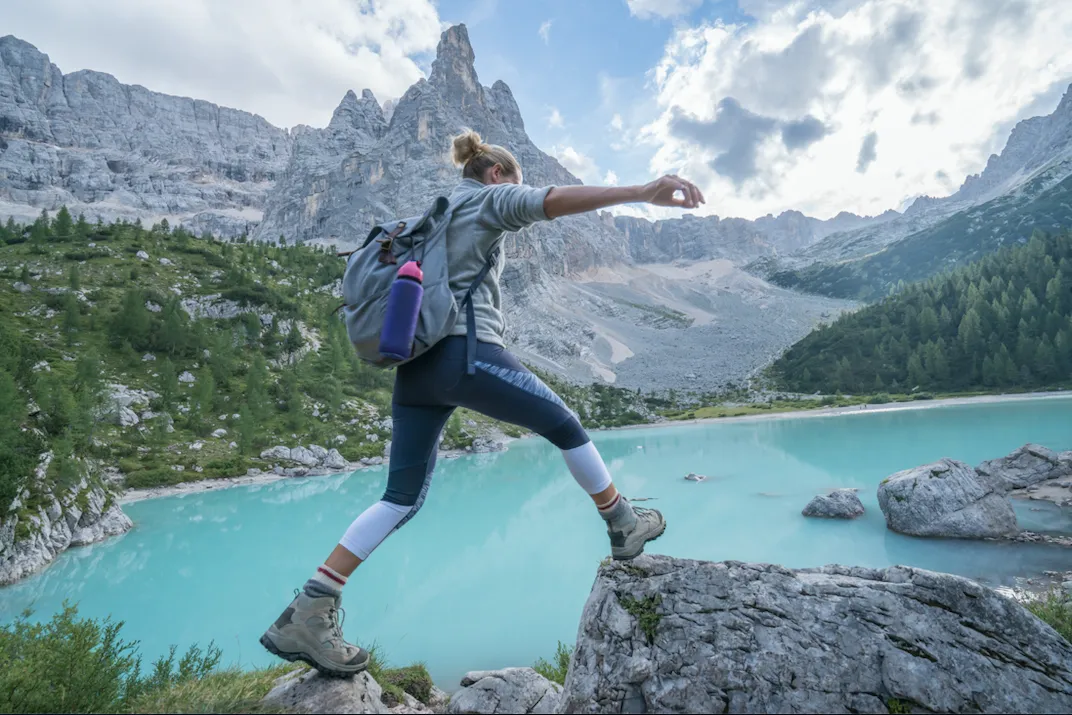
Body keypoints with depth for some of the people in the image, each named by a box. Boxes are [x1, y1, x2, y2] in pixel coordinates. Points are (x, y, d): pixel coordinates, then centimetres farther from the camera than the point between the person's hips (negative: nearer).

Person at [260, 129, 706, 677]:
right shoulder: (490, 198, 7)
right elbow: (552, 201, -12)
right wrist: (643, 194, -21)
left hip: (416, 365, 8)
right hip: (468, 352, -7)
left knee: (403, 497, 8)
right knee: (564, 426, 11)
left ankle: (307, 612, 5)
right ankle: (624, 527, 25)